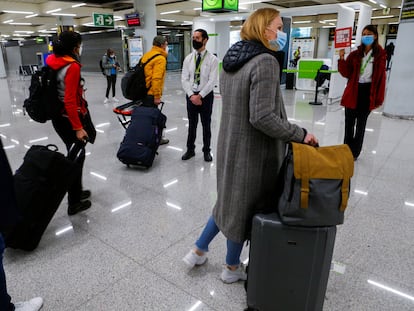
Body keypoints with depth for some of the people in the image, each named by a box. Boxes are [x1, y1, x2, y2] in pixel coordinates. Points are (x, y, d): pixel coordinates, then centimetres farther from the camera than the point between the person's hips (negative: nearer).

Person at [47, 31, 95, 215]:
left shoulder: (53, 62, 5)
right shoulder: (72, 66, -19)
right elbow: (70, 101, -24)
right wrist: (78, 128, -22)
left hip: (57, 117, 8)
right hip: (70, 118, -8)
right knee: (77, 158, 4)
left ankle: (76, 192, 36)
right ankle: (74, 203, 15)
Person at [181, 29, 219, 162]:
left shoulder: (212, 59, -6)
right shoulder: (188, 58, 4)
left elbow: (212, 81, -13)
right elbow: (184, 79, -1)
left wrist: (200, 96, -18)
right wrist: (191, 95, -13)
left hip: (206, 95, -3)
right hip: (191, 95, 3)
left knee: (206, 125, 9)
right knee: (192, 124, 13)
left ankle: (206, 150, 23)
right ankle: (190, 149, 26)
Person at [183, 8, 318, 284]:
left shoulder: (231, 59, 8)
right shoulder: (266, 62, -20)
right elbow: (262, 118, -27)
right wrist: (300, 134, -15)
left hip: (230, 144, 8)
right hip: (253, 151, -8)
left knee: (231, 200, 25)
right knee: (244, 206, 11)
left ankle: (198, 251, 35)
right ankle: (232, 268, 34)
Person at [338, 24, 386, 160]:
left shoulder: (380, 55, 0)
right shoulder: (355, 54, 5)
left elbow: (381, 77, -1)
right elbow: (346, 73, -1)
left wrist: (378, 97, -5)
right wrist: (342, 59, -15)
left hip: (368, 92, -2)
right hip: (353, 91, 2)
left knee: (361, 124, 7)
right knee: (349, 123, 8)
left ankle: (354, 153, 18)